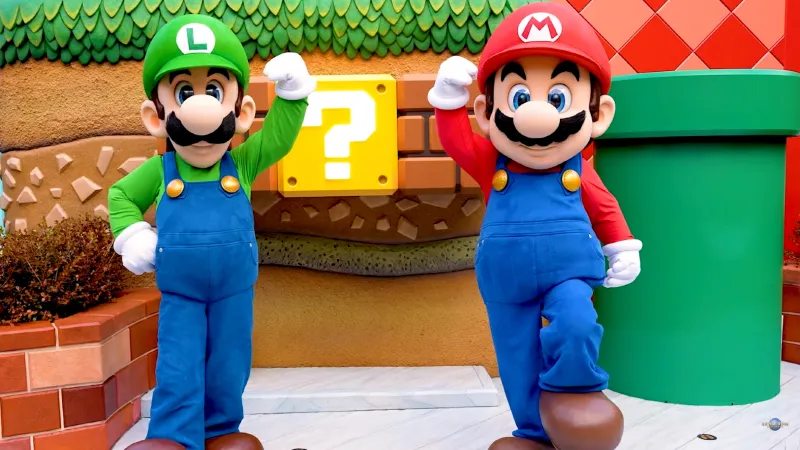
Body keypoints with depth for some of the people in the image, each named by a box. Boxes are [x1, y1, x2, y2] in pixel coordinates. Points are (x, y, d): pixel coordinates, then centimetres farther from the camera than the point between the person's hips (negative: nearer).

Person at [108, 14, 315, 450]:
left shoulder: (242, 163, -3)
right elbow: (121, 195, 12)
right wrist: (132, 236, -2)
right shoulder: (159, 170, -2)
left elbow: (279, 136, -5)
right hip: (179, 294, -1)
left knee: (226, 372, 13)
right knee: (177, 375, 0)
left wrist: (292, 91, -16)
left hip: (233, 291, 1)